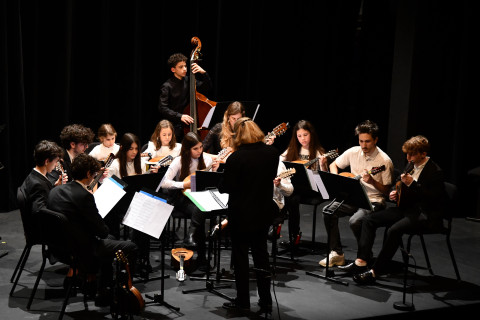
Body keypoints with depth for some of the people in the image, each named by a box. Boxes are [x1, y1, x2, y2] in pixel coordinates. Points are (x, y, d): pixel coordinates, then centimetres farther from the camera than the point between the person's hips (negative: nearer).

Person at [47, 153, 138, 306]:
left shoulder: (55, 191, 2)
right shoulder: (84, 195, -24)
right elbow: (101, 231, -20)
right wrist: (104, 229, 2)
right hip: (83, 252, -9)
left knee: (110, 240, 30)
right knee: (130, 248, 2)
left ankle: (104, 292, 32)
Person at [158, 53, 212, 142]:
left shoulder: (188, 81, 8)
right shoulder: (167, 86, -6)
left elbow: (207, 87, 9)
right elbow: (162, 109, -14)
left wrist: (203, 73, -8)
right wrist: (180, 116, -27)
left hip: (188, 126, 4)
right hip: (175, 128, -4)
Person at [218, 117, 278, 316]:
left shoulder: (236, 158, -21)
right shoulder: (272, 153, -3)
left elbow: (226, 188, -15)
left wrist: (221, 185, 5)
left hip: (241, 214, -5)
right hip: (264, 212, 5)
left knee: (240, 255, 8)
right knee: (261, 253, 15)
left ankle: (243, 302, 17)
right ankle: (266, 302, 20)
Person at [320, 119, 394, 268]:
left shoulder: (384, 161, -13)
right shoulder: (353, 152, 1)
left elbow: (386, 191, -9)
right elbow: (334, 165, 16)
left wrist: (372, 181, -26)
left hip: (374, 201, -5)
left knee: (355, 221, -33)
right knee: (328, 211, -19)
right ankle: (337, 254, -7)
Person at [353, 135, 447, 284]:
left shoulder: (435, 172, -13)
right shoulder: (411, 166, 11)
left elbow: (433, 199, -21)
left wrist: (412, 183, -26)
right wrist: (395, 193, 3)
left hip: (425, 214, -9)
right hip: (407, 207, 9)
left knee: (394, 230, -33)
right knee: (369, 220, -4)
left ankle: (376, 271, -25)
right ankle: (362, 260, -10)